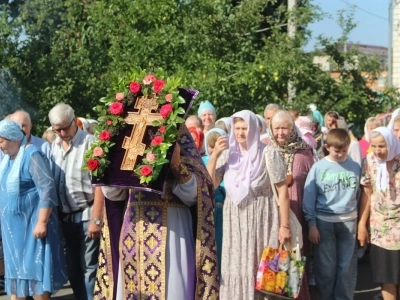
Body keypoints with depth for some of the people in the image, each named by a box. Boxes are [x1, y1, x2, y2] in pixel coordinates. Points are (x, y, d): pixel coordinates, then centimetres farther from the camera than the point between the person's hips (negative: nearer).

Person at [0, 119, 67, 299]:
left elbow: (47, 190, -22)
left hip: (32, 223, -8)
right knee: (16, 266, 12)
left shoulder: (31, 155, -17)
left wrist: (42, 222, -24)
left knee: (35, 266, -3)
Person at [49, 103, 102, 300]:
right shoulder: (54, 146, 10)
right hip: (65, 216, 6)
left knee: (89, 267, -3)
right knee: (73, 267, 13)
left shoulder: (89, 142, -11)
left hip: (86, 215, -6)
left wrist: (96, 219, -18)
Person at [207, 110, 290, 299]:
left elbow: (283, 190, -8)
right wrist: (214, 155, -8)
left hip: (261, 220, -4)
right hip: (234, 220, 4)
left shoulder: (268, 153, -7)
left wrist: (284, 225, -12)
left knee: (260, 269, 1)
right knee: (236, 268, 9)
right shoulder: (228, 154, 5)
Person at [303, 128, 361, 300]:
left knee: (347, 266, 6)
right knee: (325, 267, 5)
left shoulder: (355, 167, 3)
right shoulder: (318, 168, -4)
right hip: (324, 222, -1)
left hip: (348, 222, 2)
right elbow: (309, 197, -1)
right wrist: (311, 225, -5)